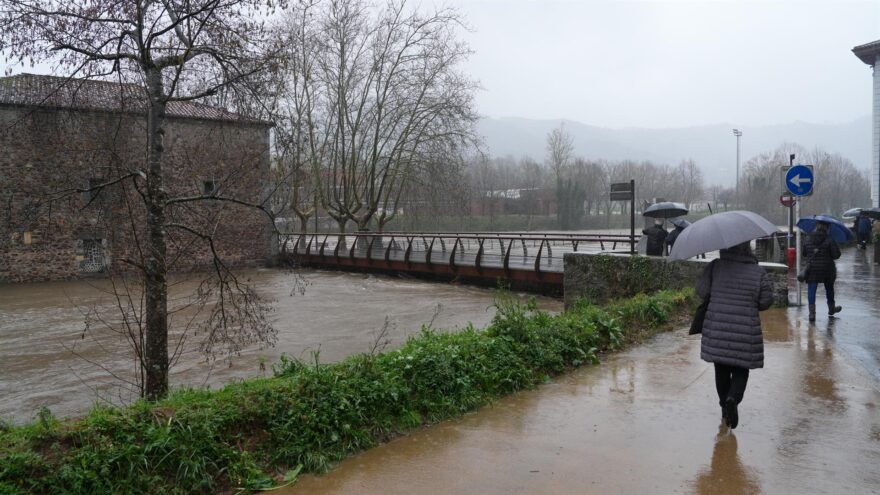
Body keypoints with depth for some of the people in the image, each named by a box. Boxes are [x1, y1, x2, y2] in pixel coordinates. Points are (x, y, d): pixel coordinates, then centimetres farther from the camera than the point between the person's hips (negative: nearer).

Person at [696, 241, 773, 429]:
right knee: (740, 371, 10)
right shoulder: (759, 272, -3)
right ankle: (732, 398, -15)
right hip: (745, 331, -1)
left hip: (717, 328, 1)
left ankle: (725, 407, 23)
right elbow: (766, 301, 0)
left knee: (721, 370, 15)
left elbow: (701, 290, -3)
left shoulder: (715, 267, -3)